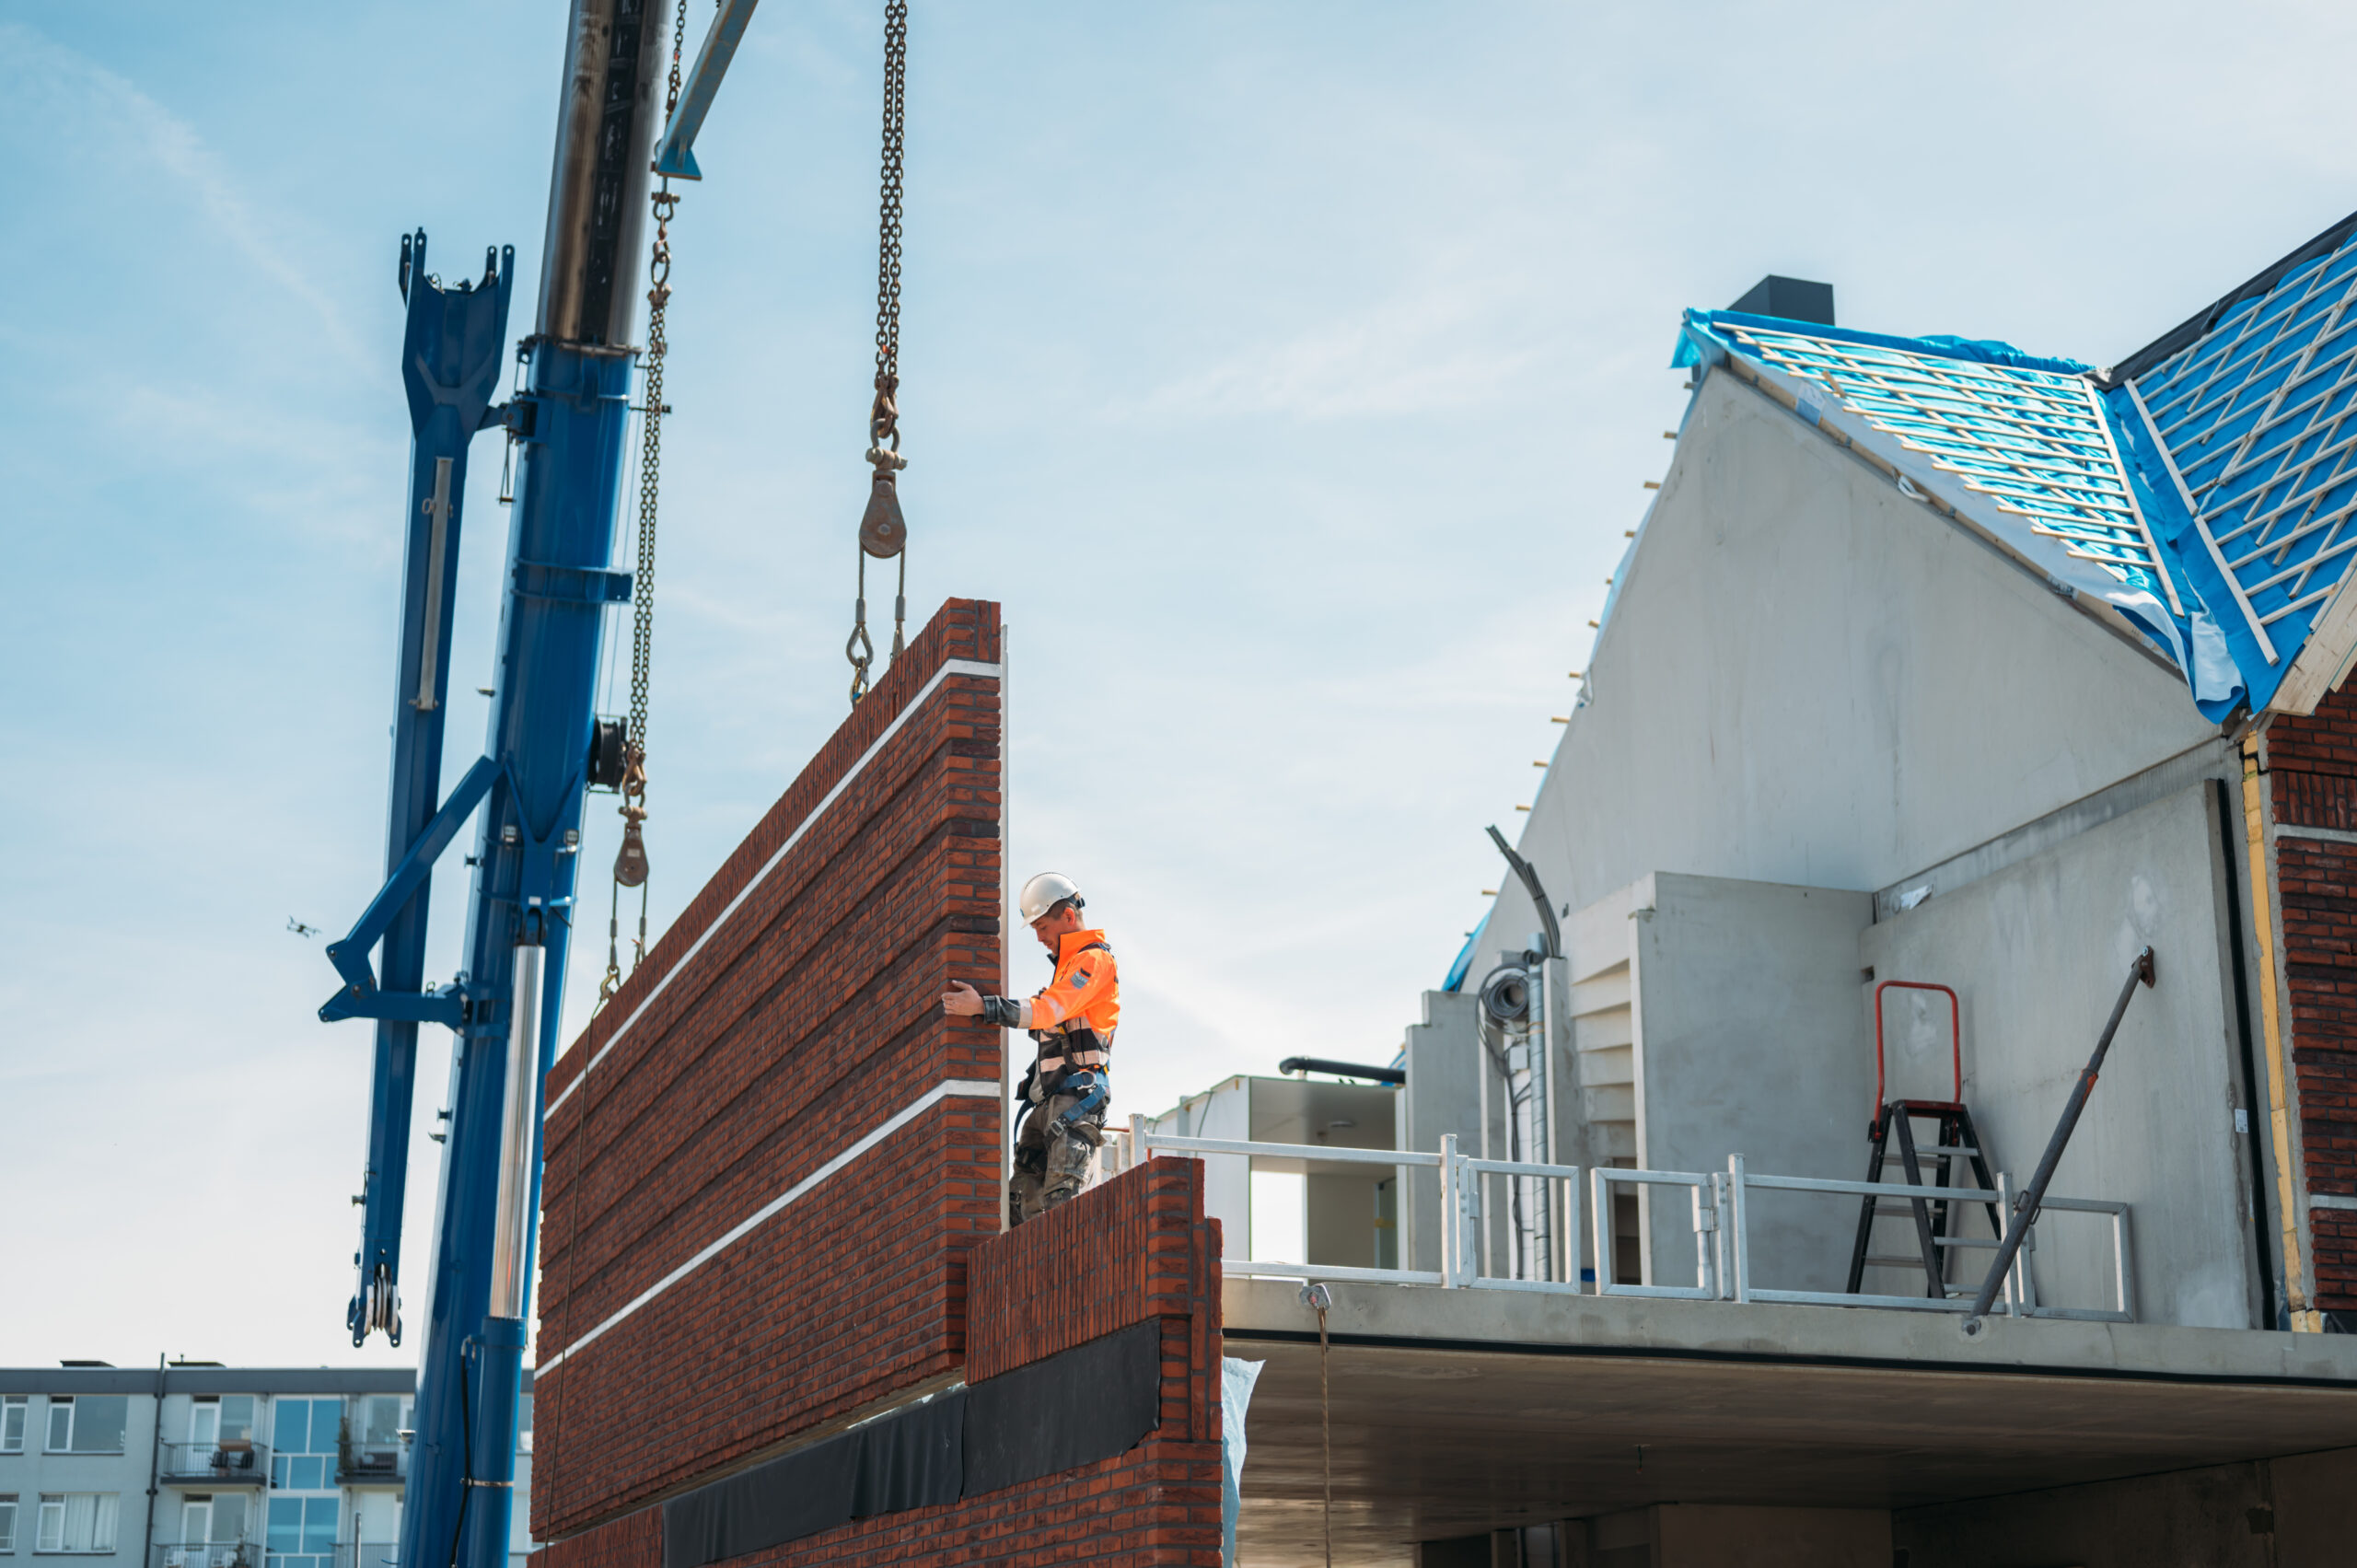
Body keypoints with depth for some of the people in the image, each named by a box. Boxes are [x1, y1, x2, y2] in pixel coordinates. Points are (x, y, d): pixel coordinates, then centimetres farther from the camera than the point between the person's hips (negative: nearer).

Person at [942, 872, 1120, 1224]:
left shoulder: (1094, 959, -7)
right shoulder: (1069, 964, 25)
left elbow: (1049, 1010, -20)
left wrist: (983, 1007, -25)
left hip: (1078, 1094, -10)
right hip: (1049, 1097, 10)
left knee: (1060, 1196, -19)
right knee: (1023, 1198, 3)